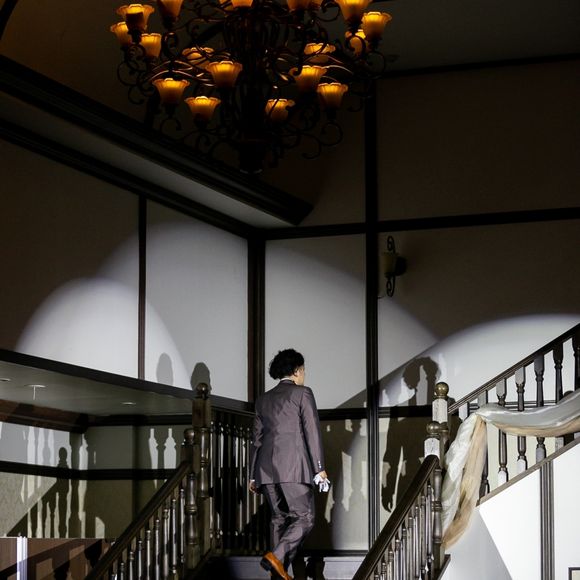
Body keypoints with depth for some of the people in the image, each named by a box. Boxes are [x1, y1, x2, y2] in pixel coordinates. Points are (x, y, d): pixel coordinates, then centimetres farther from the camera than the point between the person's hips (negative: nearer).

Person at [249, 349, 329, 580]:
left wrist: (253, 475, 21)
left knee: (279, 518, 11)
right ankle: (276, 556, -21)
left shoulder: (263, 399, 18)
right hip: (293, 465, -6)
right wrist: (320, 468, -6)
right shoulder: (302, 393, 1)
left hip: (267, 467, 6)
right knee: (304, 518, -3)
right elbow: (312, 433, -5)